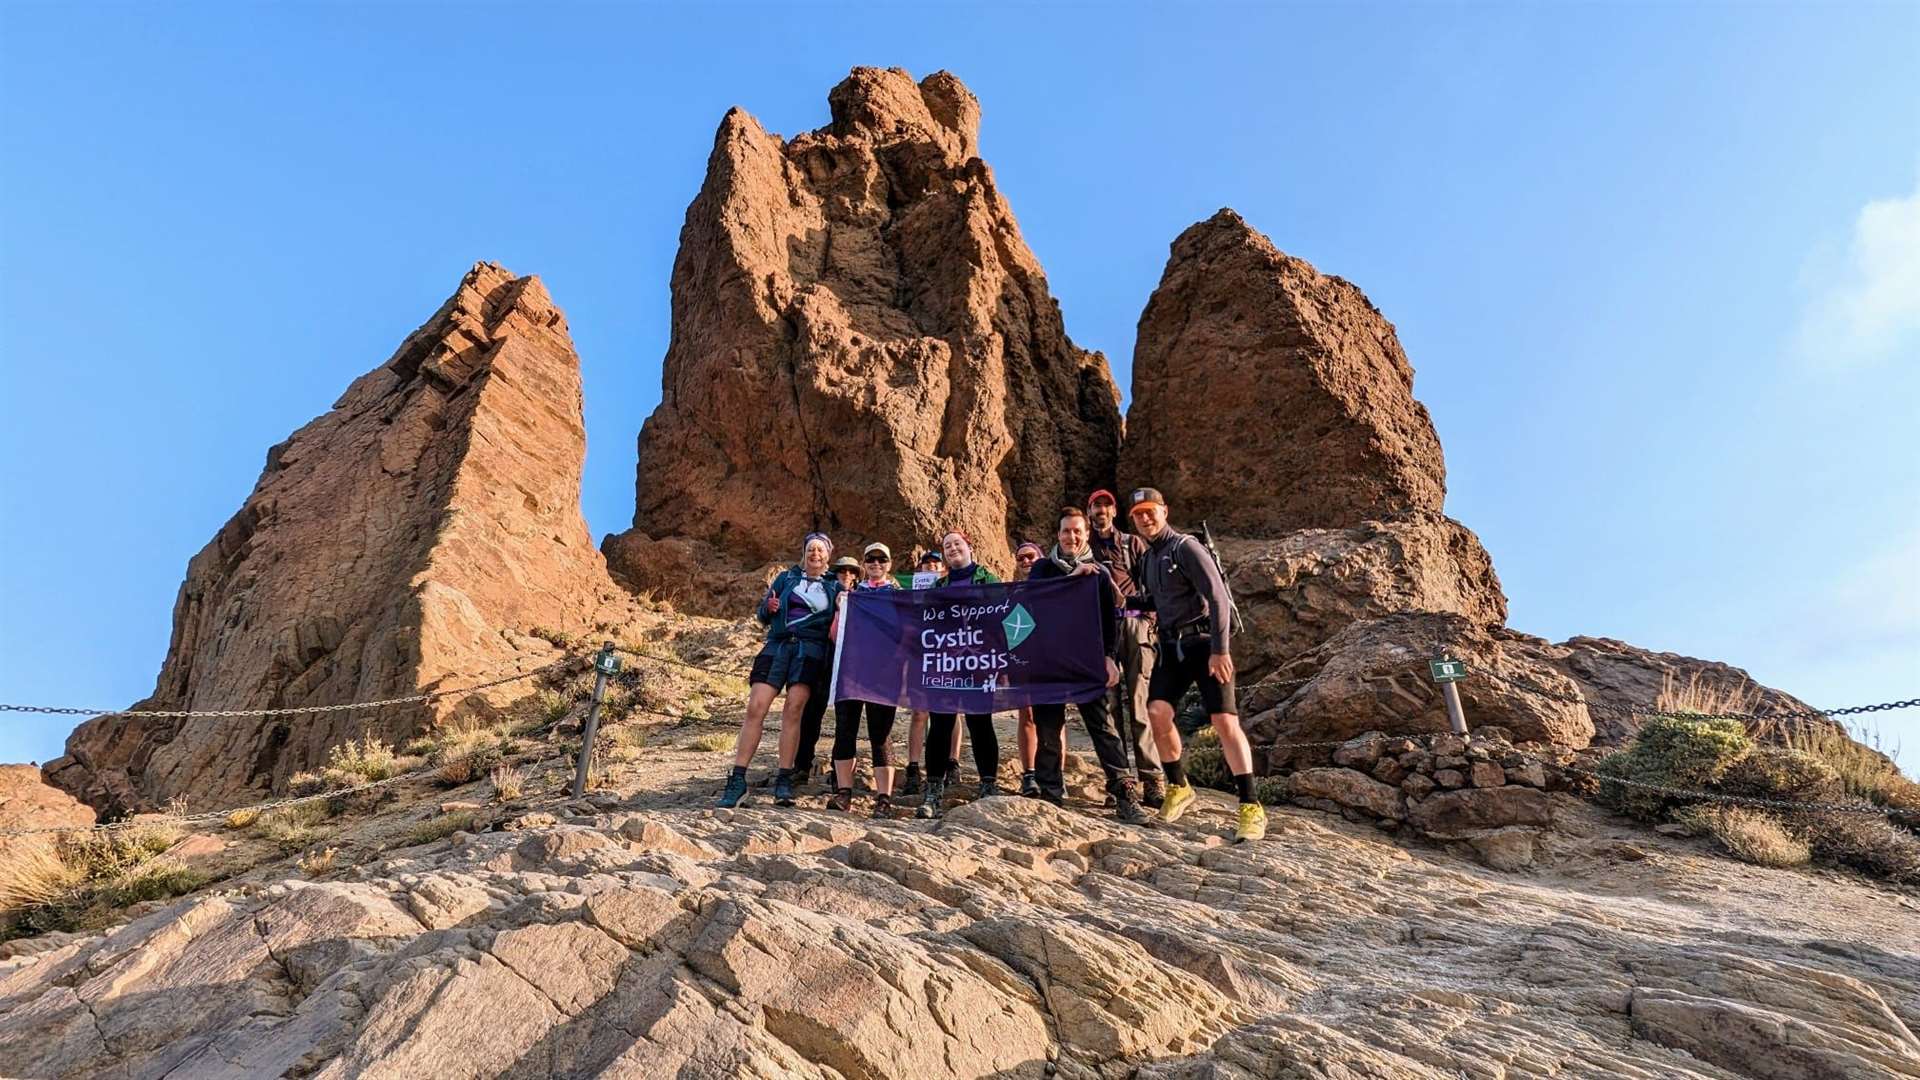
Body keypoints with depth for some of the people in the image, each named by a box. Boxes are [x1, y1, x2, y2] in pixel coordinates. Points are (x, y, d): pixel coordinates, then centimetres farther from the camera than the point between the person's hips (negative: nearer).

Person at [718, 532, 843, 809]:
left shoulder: (834, 587, 16)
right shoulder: (786, 577, 17)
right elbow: (762, 615, 17)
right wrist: (768, 607, -6)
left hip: (810, 651, -1)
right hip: (777, 645, 1)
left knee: (793, 708, -15)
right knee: (755, 707, -11)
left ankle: (784, 781, -9)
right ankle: (737, 780, -9)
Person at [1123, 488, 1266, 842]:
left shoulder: (1185, 547, -11)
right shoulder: (1148, 558, 13)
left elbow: (1217, 596, -18)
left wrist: (1220, 649, -24)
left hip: (1204, 642, -7)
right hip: (1172, 645, 7)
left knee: (1224, 720, -12)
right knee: (1157, 712, -7)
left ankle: (1251, 808, -5)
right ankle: (1178, 787, 12)